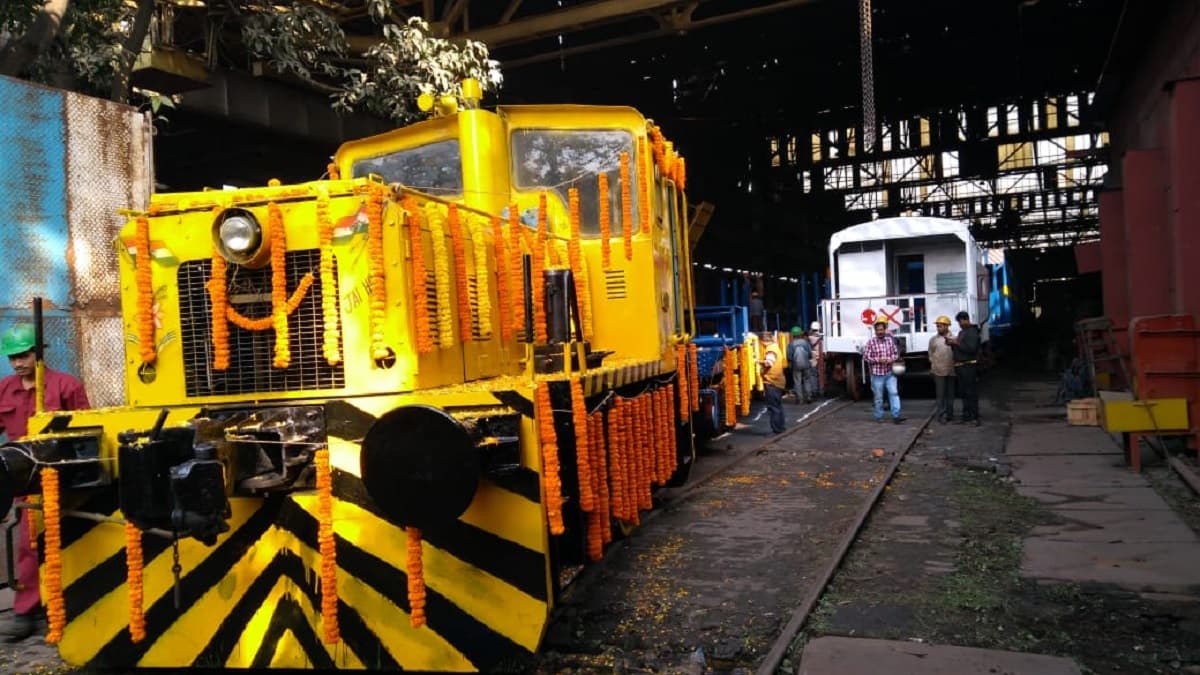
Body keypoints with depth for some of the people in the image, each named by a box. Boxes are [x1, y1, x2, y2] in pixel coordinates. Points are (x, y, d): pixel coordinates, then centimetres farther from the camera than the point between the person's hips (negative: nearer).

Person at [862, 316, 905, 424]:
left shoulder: (890, 340, 5)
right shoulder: (871, 342, -6)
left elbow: (896, 353, 12)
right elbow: (865, 357, -7)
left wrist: (892, 359, -10)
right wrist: (878, 360, -18)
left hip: (890, 373, 3)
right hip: (877, 374, -3)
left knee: (894, 393, -7)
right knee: (878, 397, 6)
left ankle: (896, 416, -8)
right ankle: (879, 417, 17)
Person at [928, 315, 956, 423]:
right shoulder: (933, 339, 6)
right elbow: (931, 354, 11)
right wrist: (931, 368, 9)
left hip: (951, 370, 0)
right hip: (939, 371, 0)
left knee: (950, 393, 8)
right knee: (940, 394, -1)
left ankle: (949, 414, 17)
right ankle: (941, 415, 1)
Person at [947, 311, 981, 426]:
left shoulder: (972, 332, -11)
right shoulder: (962, 332, 20)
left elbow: (971, 348, -23)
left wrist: (957, 343, -18)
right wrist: (952, 342, 8)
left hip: (969, 366, -10)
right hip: (961, 366, 10)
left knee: (971, 393, -9)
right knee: (964, 393, 14)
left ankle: (974, 417, -8)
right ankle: (967, 416, 21)